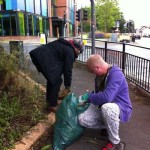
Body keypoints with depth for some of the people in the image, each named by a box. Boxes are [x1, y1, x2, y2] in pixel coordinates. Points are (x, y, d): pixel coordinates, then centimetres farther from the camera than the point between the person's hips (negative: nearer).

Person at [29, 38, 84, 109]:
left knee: (52, 79, 22)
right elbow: (68, 70, 0)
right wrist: (67, 86, 10)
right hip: (44, 58, -10)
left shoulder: (64, 44, 24)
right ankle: (52, 104, 9)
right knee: (57, 81, 1)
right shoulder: (70, 51, -3)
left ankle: (49, 101, 33)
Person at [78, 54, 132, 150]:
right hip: (102, 107, 8)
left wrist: (88, 98, -21)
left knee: (107, 107, -43)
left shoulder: (115, 73, -25)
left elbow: (106, 97, -37)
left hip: (121, 108, -8)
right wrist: (84, 97, 10)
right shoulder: (99, 75, 4)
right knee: (82, 120, -12)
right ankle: (110, 126, 10)